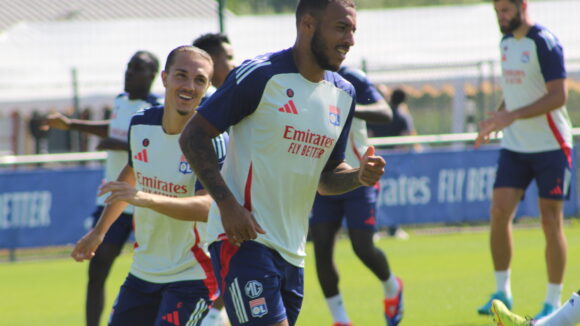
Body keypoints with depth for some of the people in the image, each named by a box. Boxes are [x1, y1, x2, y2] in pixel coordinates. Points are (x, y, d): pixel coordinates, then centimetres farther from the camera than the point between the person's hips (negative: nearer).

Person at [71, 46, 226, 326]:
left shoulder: (212, 139, -18)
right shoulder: (140, 125, 1)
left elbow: (208, 207, -30)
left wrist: (147, 198, -43)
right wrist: (99, 231, 27)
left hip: (192, 275, -6)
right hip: (143, 270, 6)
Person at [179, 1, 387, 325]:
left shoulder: (344, 94, 11)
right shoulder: (261, 75, -11)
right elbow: (194, 135, -9)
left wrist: (359, 176, -3)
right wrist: (227, 203, -19)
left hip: (293, 250, 8)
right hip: (244, 238, -7)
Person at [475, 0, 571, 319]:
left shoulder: (545, 44, -14)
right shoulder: (506, 42, 10)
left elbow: (557, 96, -19)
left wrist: (511, 116, -26)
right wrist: (495, 119, 7)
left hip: (550, 146, -6)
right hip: (514, 146, 6)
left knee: (551, 221, -2)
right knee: (499, 211, -5)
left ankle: (553, 302, 7)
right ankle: (502, 292, 5)